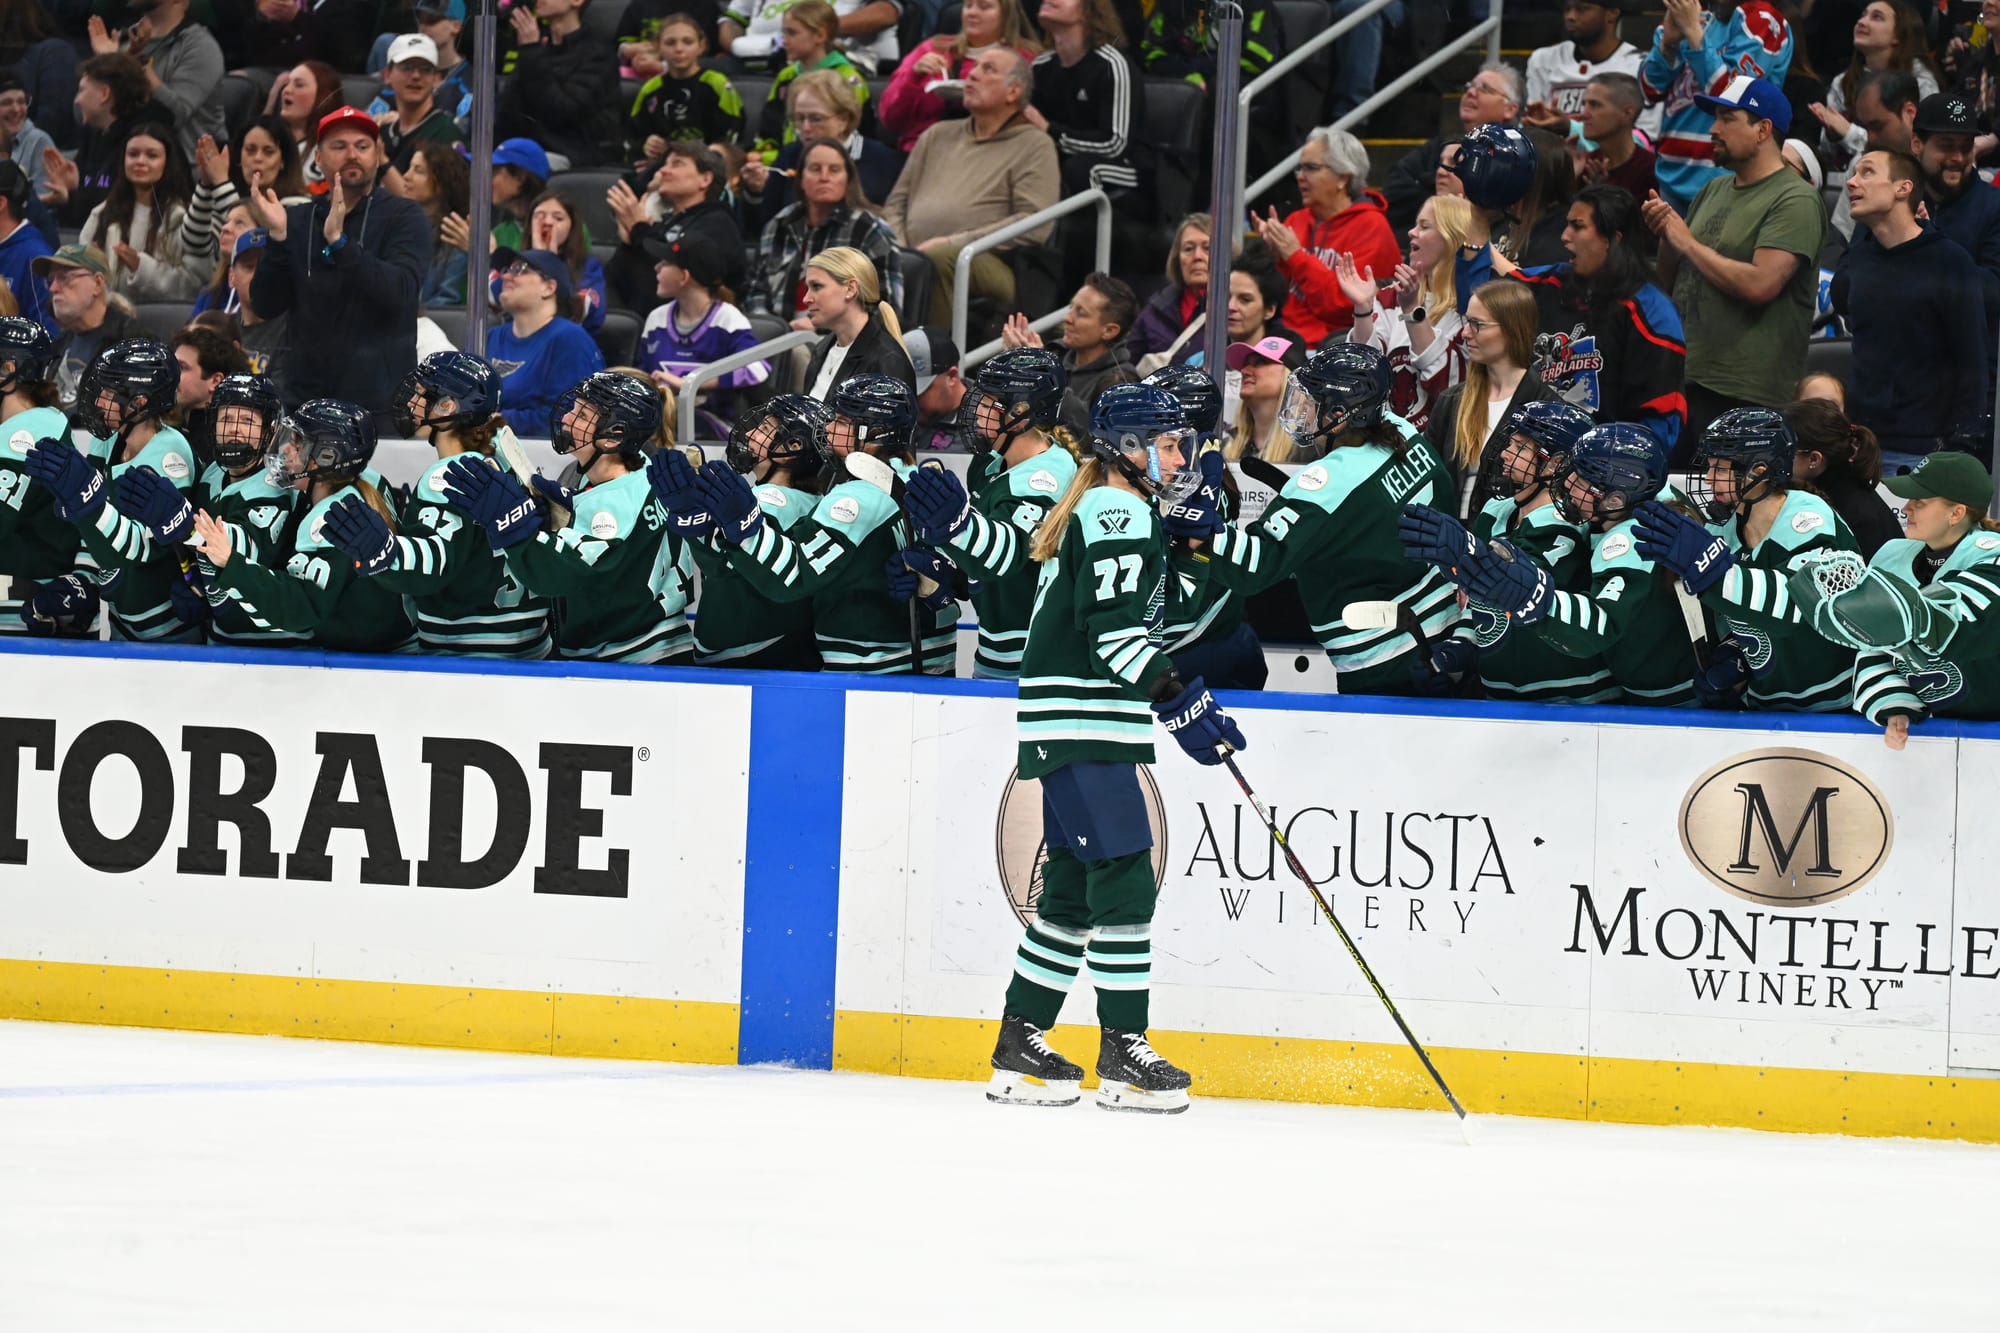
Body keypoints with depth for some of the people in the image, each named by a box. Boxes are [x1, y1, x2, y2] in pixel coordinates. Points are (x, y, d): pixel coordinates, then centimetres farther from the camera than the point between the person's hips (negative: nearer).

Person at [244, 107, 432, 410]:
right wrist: (277, 237, -10)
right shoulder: (297, 220, 11)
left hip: (380, 396, -3)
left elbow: (399, 292, -15)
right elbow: (266, 306, 4)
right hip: (305, 393, 3)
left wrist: (339, 240, -24)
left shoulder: (405, 218, 1)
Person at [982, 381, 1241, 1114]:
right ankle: (1124, 1054, -10)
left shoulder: (1111, 512, 21)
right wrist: (1182, 702, -20)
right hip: (1080, 723, -11)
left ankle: (1020, 1047, 14)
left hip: (1079, 725, 11)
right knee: (1123, 879, -10)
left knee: (1074, 886, 12)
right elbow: (1113, 628, -21)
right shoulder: (1118, 514, -12)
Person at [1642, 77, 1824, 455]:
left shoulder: (1795, 201, -9)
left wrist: (1688, 242, -10)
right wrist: (1665, 236, 0)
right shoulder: (1714, 191, 17)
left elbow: (1760, 284, -21)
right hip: (1682, 381, 8)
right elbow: (1671, 282, 21)